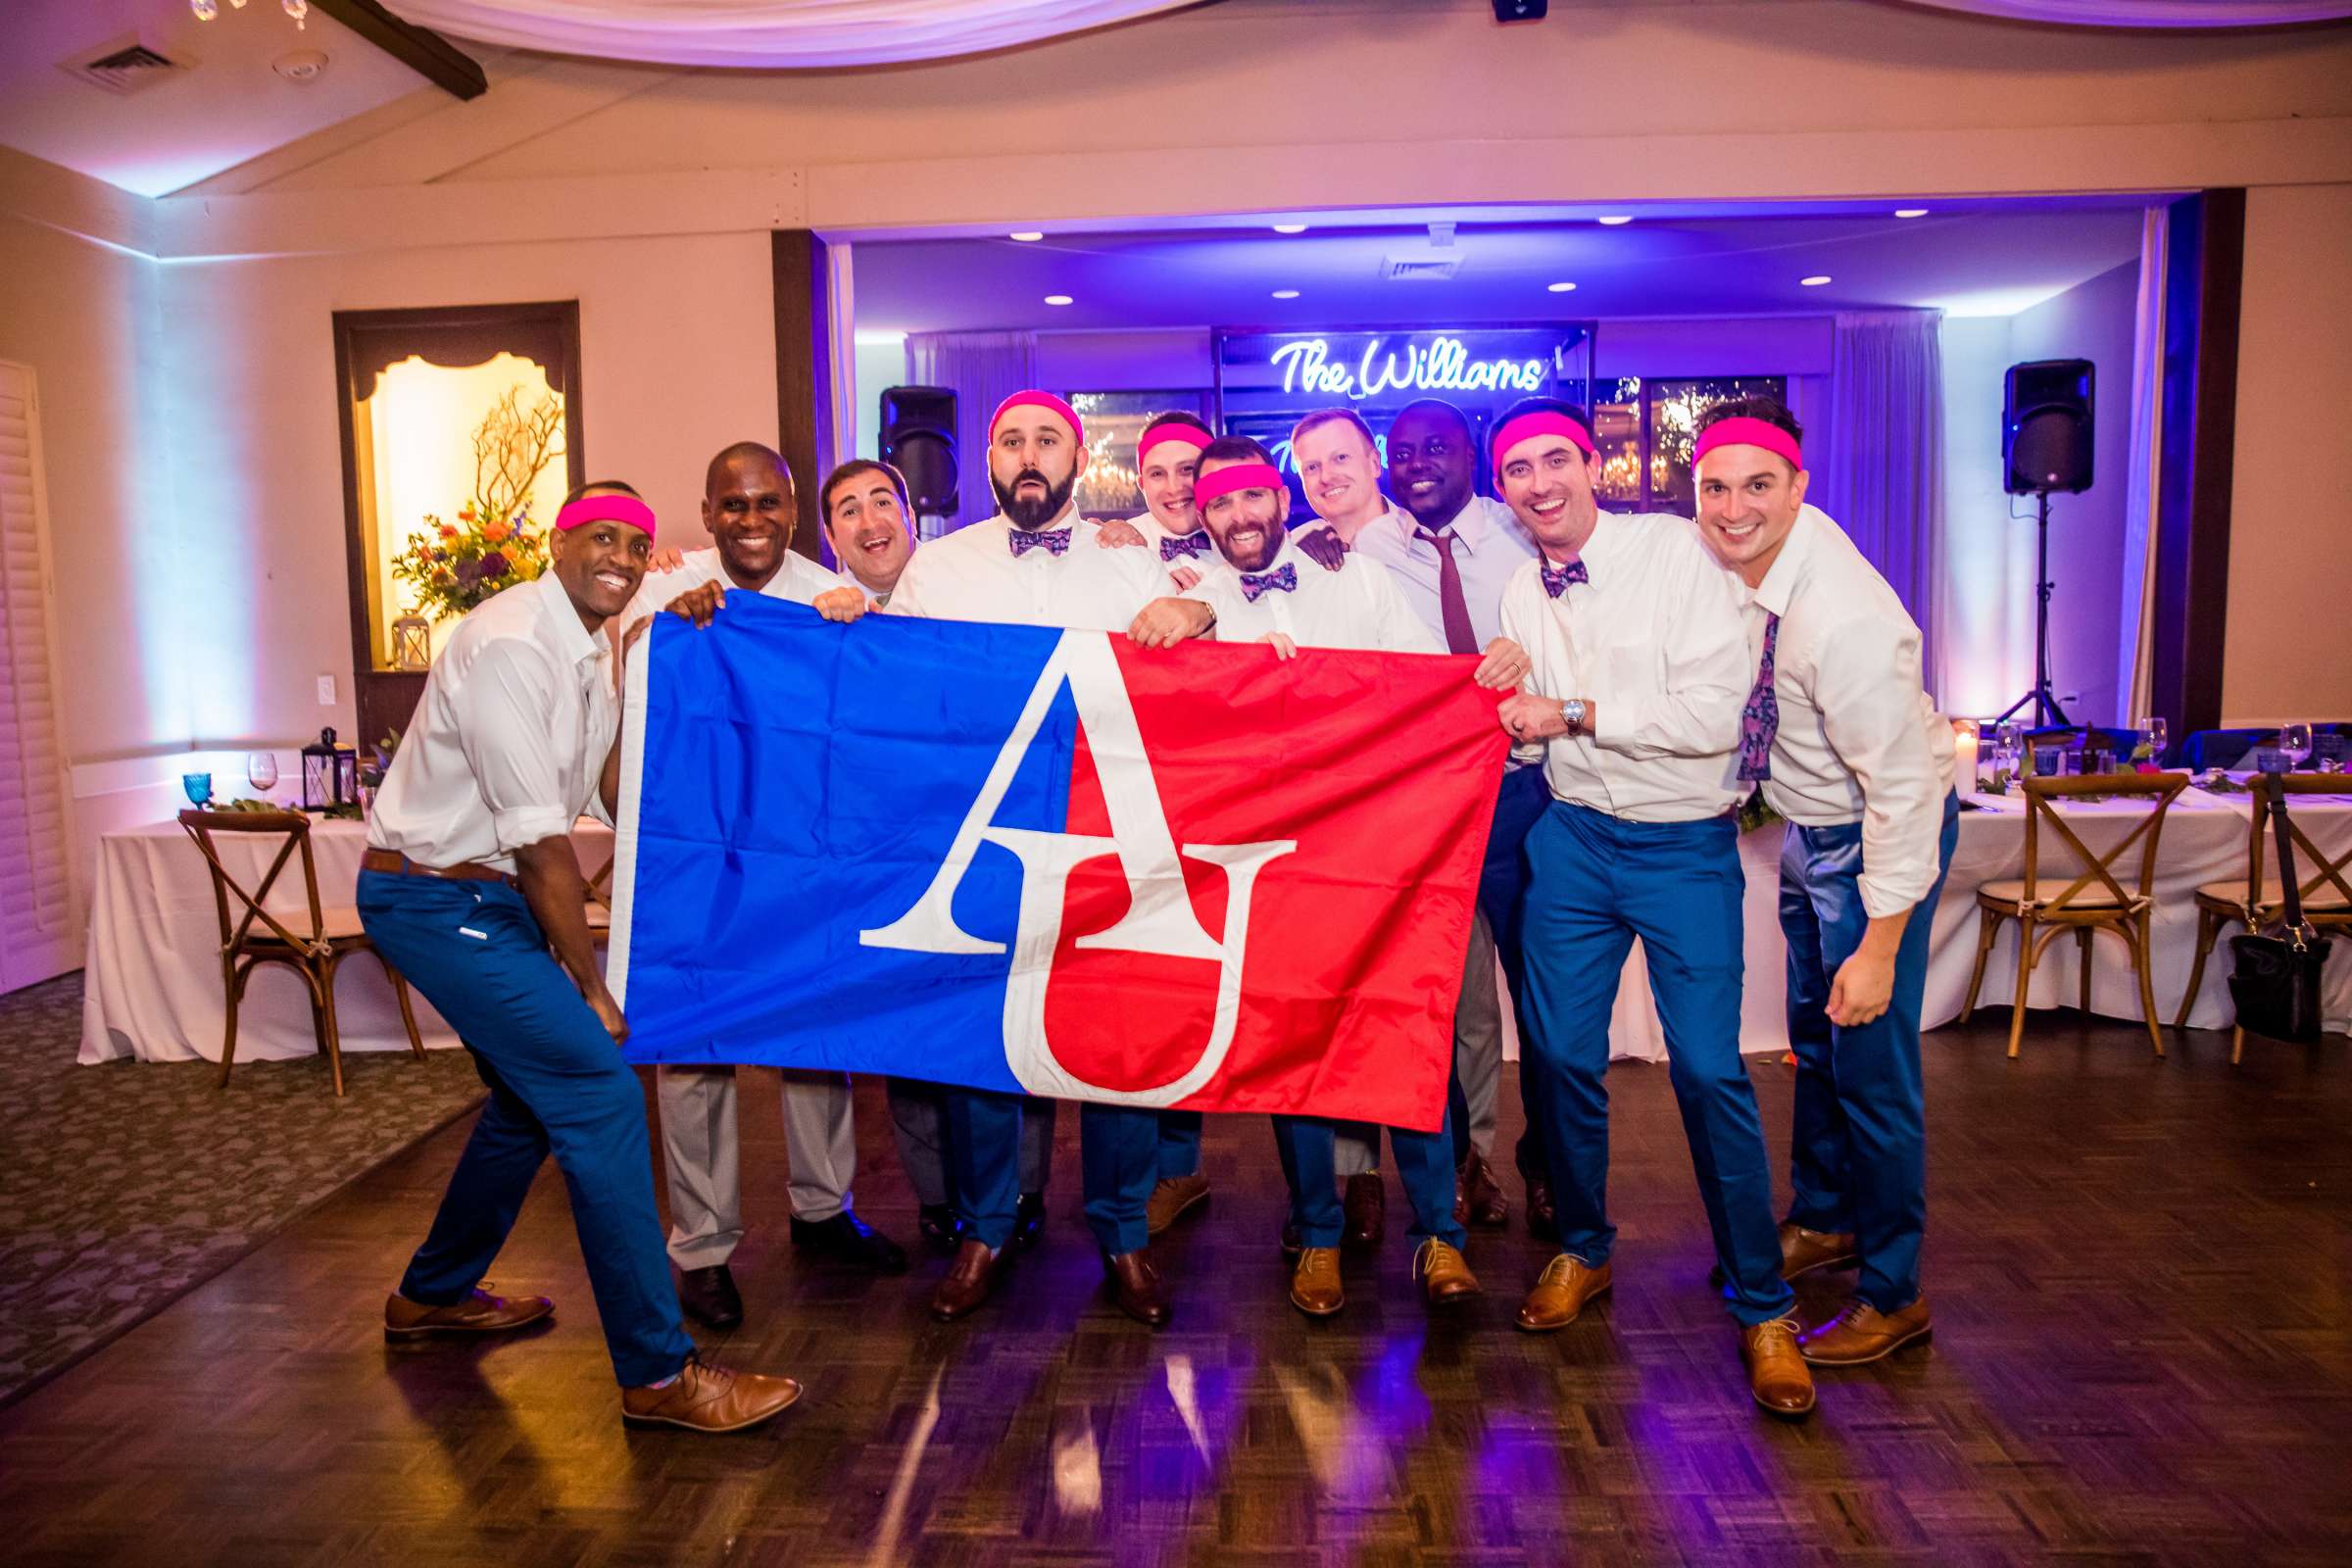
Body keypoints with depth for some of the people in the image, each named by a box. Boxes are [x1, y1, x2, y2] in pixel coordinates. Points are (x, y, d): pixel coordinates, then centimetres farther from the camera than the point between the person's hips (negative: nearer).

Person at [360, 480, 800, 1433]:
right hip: (436, 901, -10)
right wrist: (591, 986, -15)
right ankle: (657, 1374, -8)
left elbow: (615, 795, 3)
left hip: (492, 896, 10)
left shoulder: (589, 649, 9)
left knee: (537, 1090, 20)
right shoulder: (512, 647, -21)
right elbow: (540, 840, -22)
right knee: (599, 1093, -14)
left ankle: (434, 1296, 41)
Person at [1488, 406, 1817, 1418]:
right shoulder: (1520, 596, 8)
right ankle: (1583, 1250, 28)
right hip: (1572, 840, 5)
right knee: (1563, 1055, 6)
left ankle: (1761, 1303, 11)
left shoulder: (1676, 550, -10)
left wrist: (1573, 711, -15)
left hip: (1687, 846, -4)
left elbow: (1714, 715, -18)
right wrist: (1502, 716, -4)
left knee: (1708, 1068, -7)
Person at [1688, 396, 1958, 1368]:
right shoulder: (1731, 559, -10)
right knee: (1813, 1040, 21)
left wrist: (1880, 946, -26)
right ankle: (1824, 1222, 42)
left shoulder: (1844, 619, -34)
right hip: (1807, 824, 8)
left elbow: (1904, 789, -29)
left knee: (1870, 1062, -1)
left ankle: (1893, 1295, 18)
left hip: (1882, 833, -8)